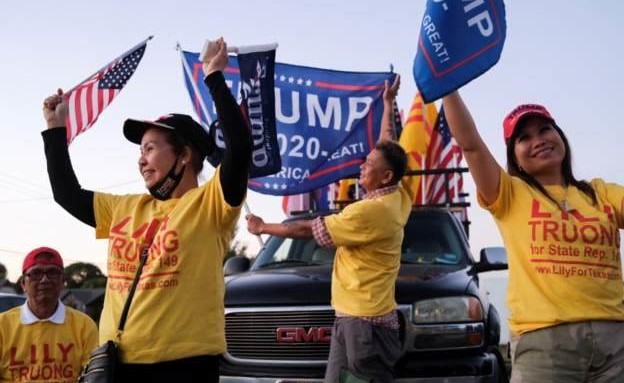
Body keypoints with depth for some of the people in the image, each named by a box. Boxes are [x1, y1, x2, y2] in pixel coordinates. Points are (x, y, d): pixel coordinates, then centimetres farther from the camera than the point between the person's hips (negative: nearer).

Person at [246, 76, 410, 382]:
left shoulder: (371, 210, -17)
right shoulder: (398, 198, 8)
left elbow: (307, 230, -9)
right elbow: (387, 148, 24)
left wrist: (263, 228, 3)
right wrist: (388, 104, 33)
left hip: (363, 319, -10)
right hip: (354, 314, 10)